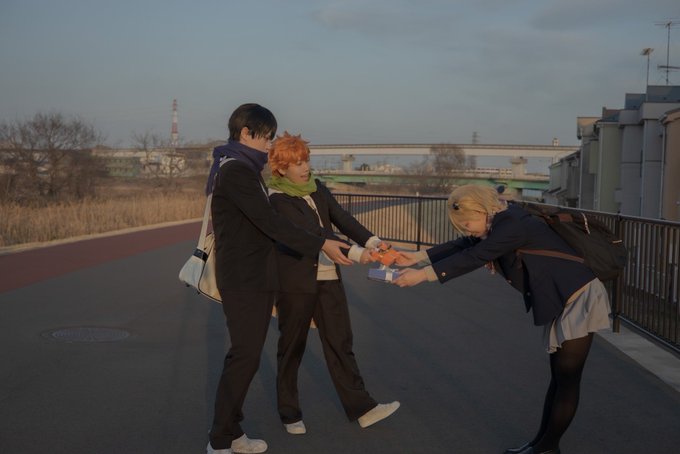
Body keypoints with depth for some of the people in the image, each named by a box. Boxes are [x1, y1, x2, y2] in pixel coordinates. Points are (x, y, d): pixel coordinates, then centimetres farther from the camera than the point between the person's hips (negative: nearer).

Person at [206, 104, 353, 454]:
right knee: (244, 357, -7)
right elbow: (270, 223, -23)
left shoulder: (242, 169, 17)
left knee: (247, 355, 11)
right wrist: (321, 246, -23)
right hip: (243, 280, -10)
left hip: (254, 278, 10)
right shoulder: (235, 170, -16)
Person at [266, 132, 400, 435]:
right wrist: (355, 253, -30)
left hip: (328, 278, 6)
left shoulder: (318, 189, 8)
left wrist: (371, 241, -19)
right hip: (295, 282, -6)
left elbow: (342, 219, -2)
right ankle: (289, 413, 21)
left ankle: (361, 408, 10)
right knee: (292, 347, 7)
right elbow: (310, 235, -23)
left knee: (340, 342, 6)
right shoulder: (278, 200, -13)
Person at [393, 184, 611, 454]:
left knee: (567, 380, 1)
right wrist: (417, 257, 1)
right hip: (559, 302, 10)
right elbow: (462, 247, 8)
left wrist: (423, 274, -26)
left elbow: (474, 257, -28)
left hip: (578, 298, -10)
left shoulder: (512, 224, -24)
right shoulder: (500, 223, 6)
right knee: (558, 378, 15)